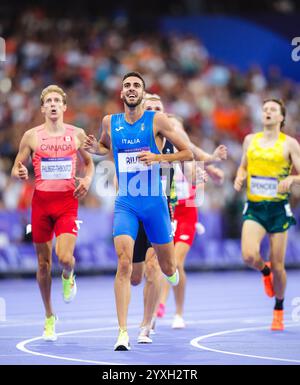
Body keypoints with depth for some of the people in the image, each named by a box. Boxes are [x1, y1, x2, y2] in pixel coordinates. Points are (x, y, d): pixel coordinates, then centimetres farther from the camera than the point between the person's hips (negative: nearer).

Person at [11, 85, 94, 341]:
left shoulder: (77, 134, 4)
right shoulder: (32, 136, 2)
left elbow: (88, 162, 19)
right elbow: (16, 169, 8)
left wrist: (87, 180, -2)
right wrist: (20, 174, -16)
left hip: (68, 201, -1)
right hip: (41, 201, 1)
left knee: (65, 257, -19)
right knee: (43, 262, 6)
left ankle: (68, 278, 20)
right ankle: (49, 317, 22)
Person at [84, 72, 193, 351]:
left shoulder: (156, 120, -6)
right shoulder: (110, 122, 3)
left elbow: (187, 153, -3)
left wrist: (158, 157, -19)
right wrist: (95, 148, 2)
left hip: (154, 202, -1)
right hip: (125, 203, 1)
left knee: (167, 269, 11)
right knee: (124, 263, -18)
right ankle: (123, 332, -19)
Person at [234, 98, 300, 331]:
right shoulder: (250, 140, 9)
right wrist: (240, 177, 2)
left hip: (278, 209, -2)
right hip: (254, 208, 2)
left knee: (278, 265, 1)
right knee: (249, 256, -20)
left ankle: (279, 310, 23)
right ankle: (264, 271, 17)